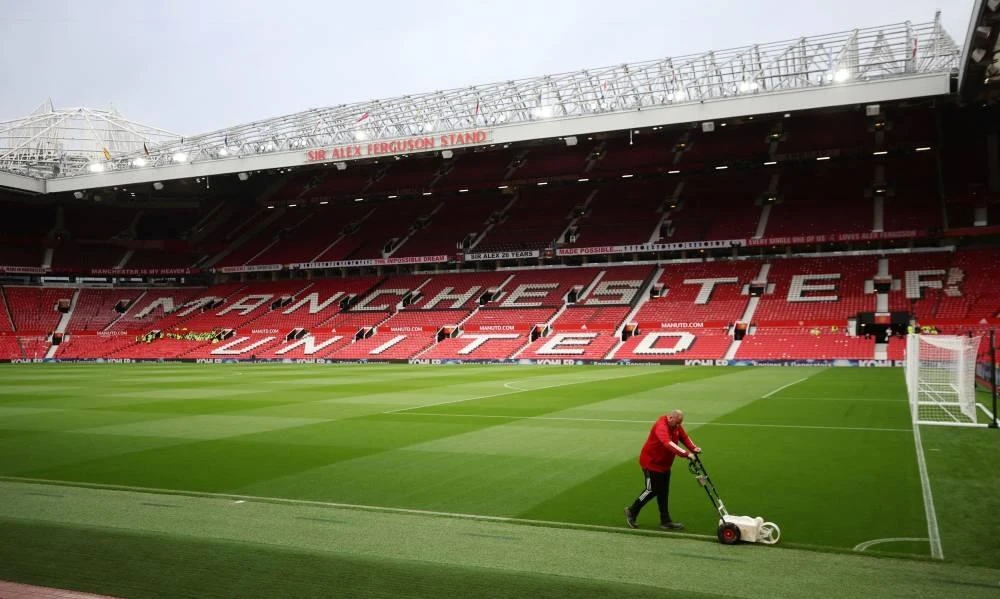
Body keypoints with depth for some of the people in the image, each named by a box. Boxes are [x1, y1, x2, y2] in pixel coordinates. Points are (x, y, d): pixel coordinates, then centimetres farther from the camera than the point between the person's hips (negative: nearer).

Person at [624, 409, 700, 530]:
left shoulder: (675, 426, -1)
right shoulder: (661, 427, -30)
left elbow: (684, 437, 3)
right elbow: (669, 444, -44)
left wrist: (694, 448, -16)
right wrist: (686, 454, -51)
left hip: (664, 464, 9)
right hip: (651, 463, -9)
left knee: (663, 492, 11)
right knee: (652, 490, -3)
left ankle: (665, 521, 17)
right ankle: (631, 511, 14)